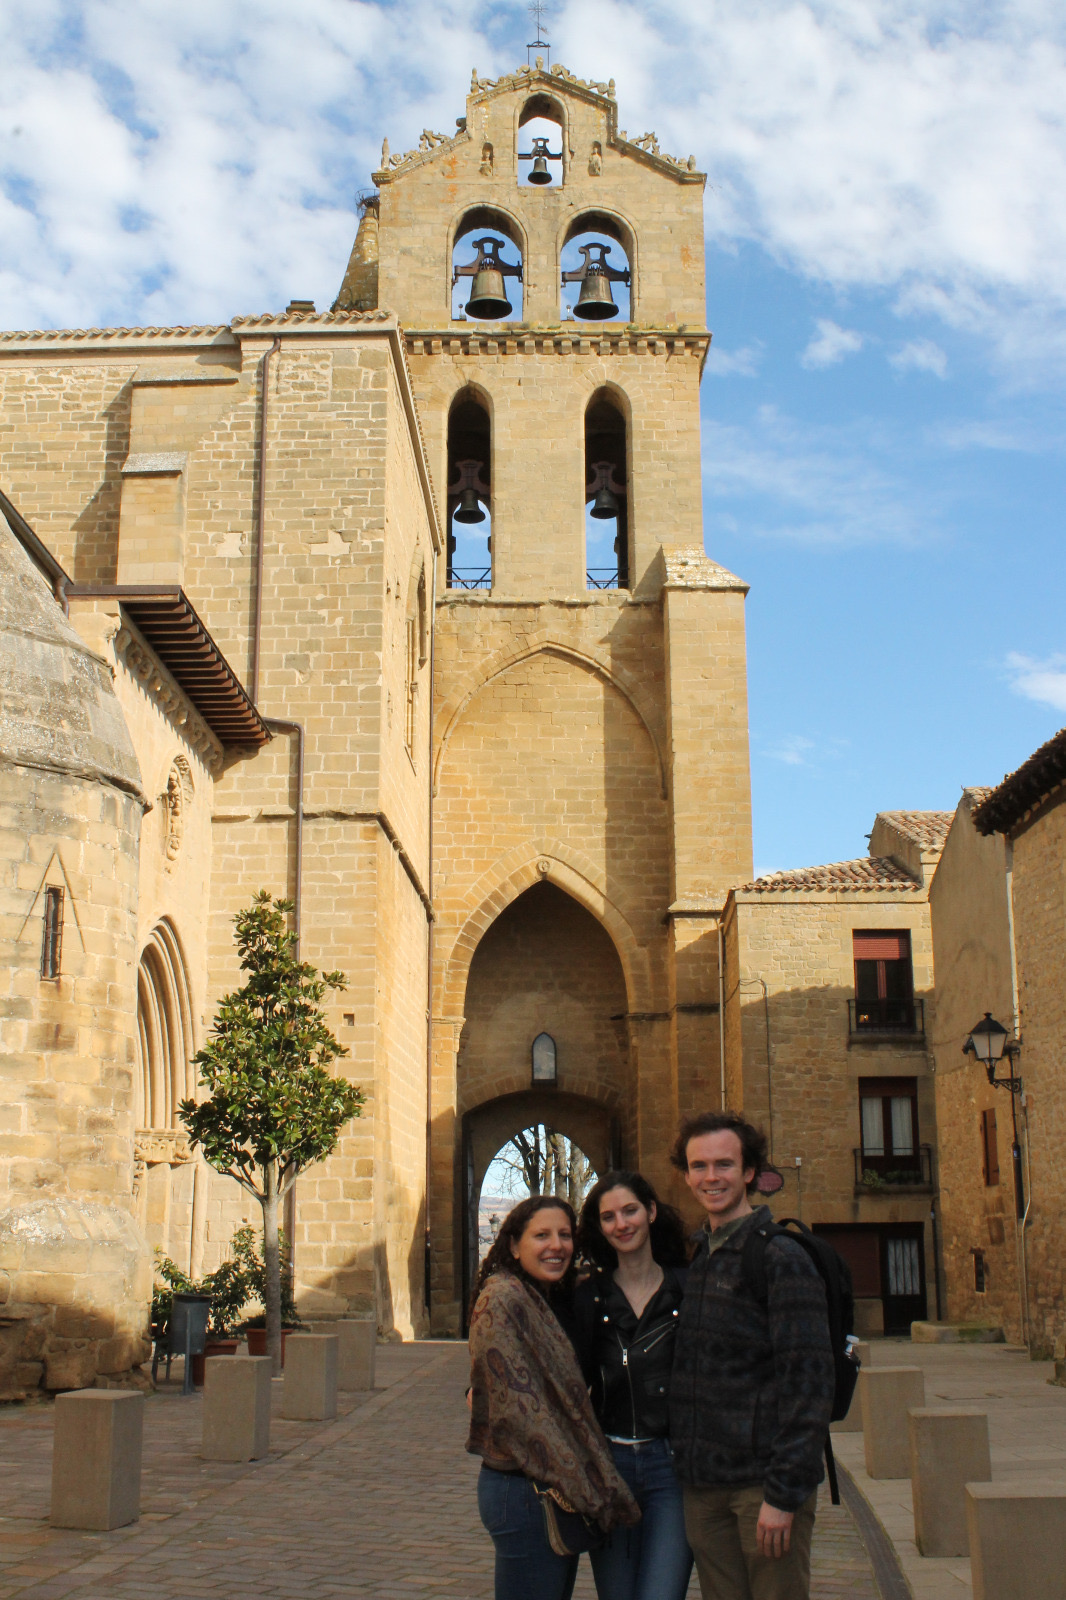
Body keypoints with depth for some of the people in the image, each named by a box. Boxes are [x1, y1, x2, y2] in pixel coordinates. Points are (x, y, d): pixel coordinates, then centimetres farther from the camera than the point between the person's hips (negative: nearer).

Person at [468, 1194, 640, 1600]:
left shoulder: (552, 1302, 13)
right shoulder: (502, 1299, -14)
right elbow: (518, 1403, -19)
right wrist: (576, 1486, -18)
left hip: (561, 1490, 9)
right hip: (525, 1489, -9)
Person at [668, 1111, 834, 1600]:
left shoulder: (781, 1258, -11)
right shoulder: (693, 1258, 11)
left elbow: (809, 1380, -15)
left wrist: (784, 1492, -18)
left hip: (764, 1483, -6)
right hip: (702, 1485, 6)